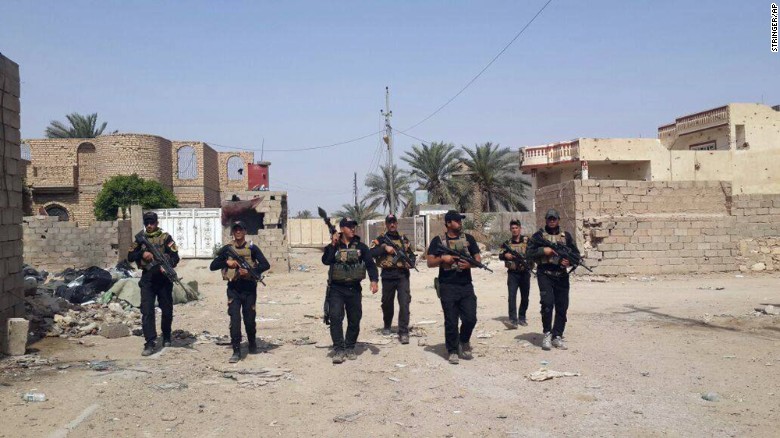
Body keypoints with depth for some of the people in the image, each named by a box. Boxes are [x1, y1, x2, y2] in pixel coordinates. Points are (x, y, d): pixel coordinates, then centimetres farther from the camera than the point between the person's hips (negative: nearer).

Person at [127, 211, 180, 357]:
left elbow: (175, 257, -5)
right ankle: (150, 342, -9)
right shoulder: (140, 239, 10)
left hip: (163, 278, -1)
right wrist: (142, 253, -14)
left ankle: (166, 336, 30)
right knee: (147, 310, -9)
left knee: (167, 310, 8)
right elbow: (130, 257, 5)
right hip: (147, 279, 1)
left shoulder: (165, 237, 2)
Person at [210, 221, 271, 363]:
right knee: (235, 319, -9)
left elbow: (266, 265, -8)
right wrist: (227, 262, -13)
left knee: (249, 319, 8)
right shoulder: (227, 249, 5)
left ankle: (252, 344, 34)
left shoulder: (252, 248, 0)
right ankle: (236, 351, -5)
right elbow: (213, 266, 3)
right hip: (233, 288, 1)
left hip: (249, 288, 0)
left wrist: (250, 271, -22)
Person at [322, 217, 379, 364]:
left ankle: (350, 348, 21)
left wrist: (374, 280, -17)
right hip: (336, 289, -2)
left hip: (354, 289, 2)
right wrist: (333, 244, -14)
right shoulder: (333, 247, 5)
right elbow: (326, 261, -12)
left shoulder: (361, 247, 6)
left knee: (354, 320, 6)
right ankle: (338, 350, -10)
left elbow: (370, 264, -2)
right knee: (336, 318, -13)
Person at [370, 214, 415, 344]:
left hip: (403, 275, 1)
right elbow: (371, 253, -9)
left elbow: (411, 254, 16)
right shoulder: (381, 239, 4)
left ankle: (403, 333, -9)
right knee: (387, 303, 13)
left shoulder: (404, 239, 12)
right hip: (387, 276, 0)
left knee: (404, 304, -10)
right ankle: (387, 326, 36)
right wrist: (385, 248, -17)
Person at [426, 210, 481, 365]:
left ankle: (464, 342, 25)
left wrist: (469, 264, -12)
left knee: (470, 318, -2)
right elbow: (430, 263, -1)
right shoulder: (438, 241, 3)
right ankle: (452, 351, 15)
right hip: (447, 287, -2)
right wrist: (443, 259, -19)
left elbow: (478, 259, 9)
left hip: (466, 286, 2)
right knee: (451, 322, 2)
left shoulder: (468, 238, 10)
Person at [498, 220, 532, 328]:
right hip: (512, 273, 0)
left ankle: (522, 317, 23)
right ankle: (513, 319, -17)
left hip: (525, 273, 0)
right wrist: (505, 255, -10)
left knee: (525, 297, 8)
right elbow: (500, 256, 11)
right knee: (512, 296, -12)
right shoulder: (507, 243, 8)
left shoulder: (527, 240, 2)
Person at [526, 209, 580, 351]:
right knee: (547, 303, -18)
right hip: (545, 274, -3)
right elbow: (530, 253, 1)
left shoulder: (566, 236, 13)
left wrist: (570, 260, -9)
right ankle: (547, 333, -2)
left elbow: (576, 253, 12)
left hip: (562, 275, 3)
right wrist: (543, 250, -14)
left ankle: (557, 336, 13)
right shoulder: (538, 236, 6)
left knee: (562, 307, 3)